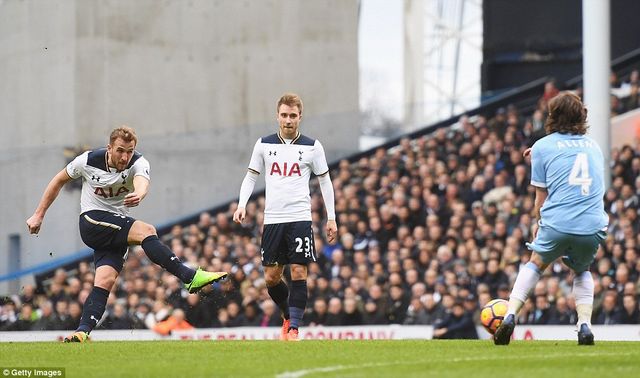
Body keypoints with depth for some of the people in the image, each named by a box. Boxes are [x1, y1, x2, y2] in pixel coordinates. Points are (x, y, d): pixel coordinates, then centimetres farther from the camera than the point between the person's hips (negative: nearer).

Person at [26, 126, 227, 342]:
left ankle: (83, 331, -22)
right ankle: (191, 278, -32)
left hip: (117, 228, 3)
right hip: (91, 221, -3)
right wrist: (39, 215, 10)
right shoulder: (88, 161, -10)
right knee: (146, 231, -25)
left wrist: (139, 194, -62)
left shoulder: (138, 163, -12)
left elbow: (142, 181, -37)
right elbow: (59, 180, 8)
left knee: (106, 280, -17)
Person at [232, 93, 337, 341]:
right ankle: (288, 317, 27)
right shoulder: (264, 144, 7)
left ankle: (293, 328, -6)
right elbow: (251, 177, 14)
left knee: (298, 273, -10)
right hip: (272, 219, 2)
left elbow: (325, 181, 10)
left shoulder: (312, 147, 3)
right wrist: (242, 205, -2)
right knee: (271, 277, 4)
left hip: (300, 218, -2)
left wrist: (331, 218, 6)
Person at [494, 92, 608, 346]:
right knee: (582, 271, 29)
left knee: (536, 264, 24)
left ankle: (510, 315, 8)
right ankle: (585, 326, 10)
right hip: (593, 227, 2)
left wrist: (539, 224, 25)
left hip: (557, 225, -2)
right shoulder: (594, 146, 19)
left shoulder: (543, 146, 7)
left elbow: (541, 196, 8)